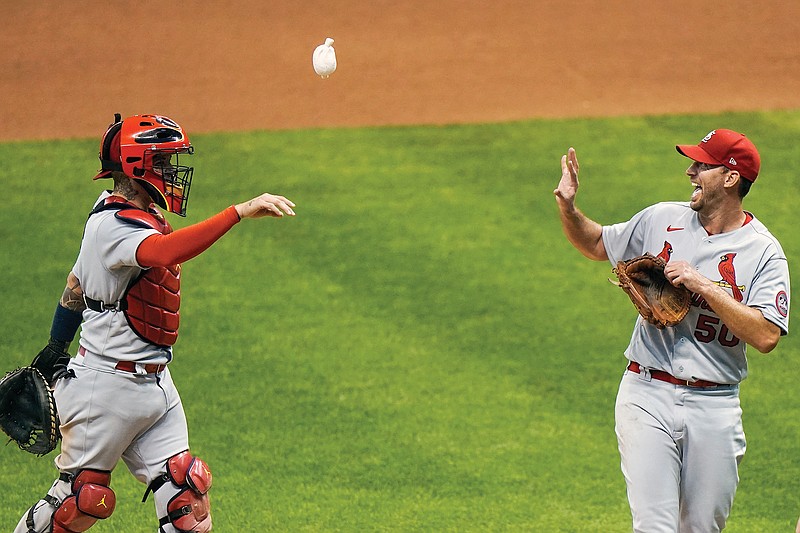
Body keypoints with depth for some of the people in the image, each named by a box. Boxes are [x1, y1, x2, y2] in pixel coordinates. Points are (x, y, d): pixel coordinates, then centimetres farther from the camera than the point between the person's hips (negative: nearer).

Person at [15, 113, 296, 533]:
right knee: (82, 498, 3)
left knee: (183, 491, -1)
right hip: (107, 387, -9)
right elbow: (167, 252, -44)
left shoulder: (138, 215, 10)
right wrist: (241, 212, -49)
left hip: (154, 384, 9)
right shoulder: (114, 225, -21)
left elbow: (77, 284, 21)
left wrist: (56, 348, 29)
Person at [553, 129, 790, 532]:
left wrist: (705, 286, -19)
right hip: (647, 394, 1)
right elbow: (596, 245, 21)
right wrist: (567, 208, 2)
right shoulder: (663, 219, 6)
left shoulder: (764, 252, -5)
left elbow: (766, 337, -17)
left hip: (714, 407, -1)